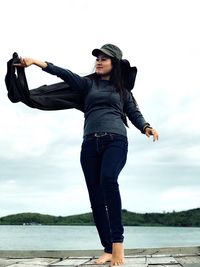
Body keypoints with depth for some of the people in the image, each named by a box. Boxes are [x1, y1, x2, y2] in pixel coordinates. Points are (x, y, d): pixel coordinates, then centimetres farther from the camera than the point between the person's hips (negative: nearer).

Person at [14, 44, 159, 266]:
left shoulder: (123, 90, 18)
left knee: (108, 179, -31)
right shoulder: (88, 83, 17)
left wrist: (146, 127, -10)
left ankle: (118, 242, -25)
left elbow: (135, 114, 12)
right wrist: (36, 62, -11)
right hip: (90, 143, 3)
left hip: (116, 140, -2)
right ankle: (108, 249, 7)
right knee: (96, 198, -2)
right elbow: (65, 74, 3)